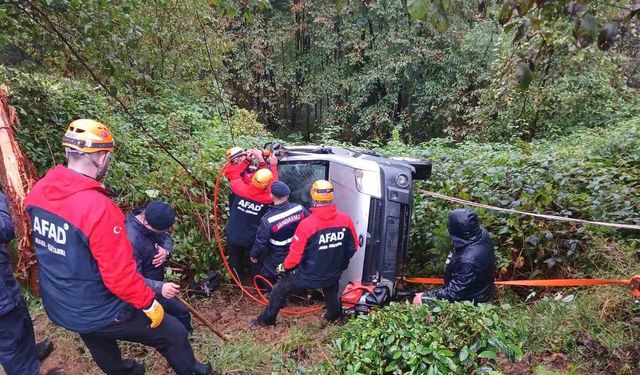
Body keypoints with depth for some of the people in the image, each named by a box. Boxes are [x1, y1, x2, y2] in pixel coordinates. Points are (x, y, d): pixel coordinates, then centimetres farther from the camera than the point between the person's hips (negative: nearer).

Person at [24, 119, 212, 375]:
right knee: (174, 335, 10)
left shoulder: (37, 192, -9)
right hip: (99, 313, -8)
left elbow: (41, 246, 8)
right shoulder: (98, 207, -33)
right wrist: (149, 303, -15)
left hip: (58, 307, 8)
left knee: (104, 353, 33)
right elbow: (120, 274, -28)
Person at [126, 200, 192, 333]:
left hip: (155, 281, 9)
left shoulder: (151, 219, -12)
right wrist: (160, 287, -51)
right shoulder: (131, 241, -37)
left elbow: (167, 237, 3)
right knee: (181, 314, -3)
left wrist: (166, 251, -19)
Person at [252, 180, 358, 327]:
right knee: (331, 294, 36)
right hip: (334, 274, 4)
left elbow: (296, 254, -19)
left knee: (279, 290, 20)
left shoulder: (307, 224, -27)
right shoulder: (346, 220, -15)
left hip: (309, 276, -3)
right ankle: (334, 316, 59)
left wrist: (284, 267, 2)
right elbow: (353, 247, -2)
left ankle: (267, 319, 37)